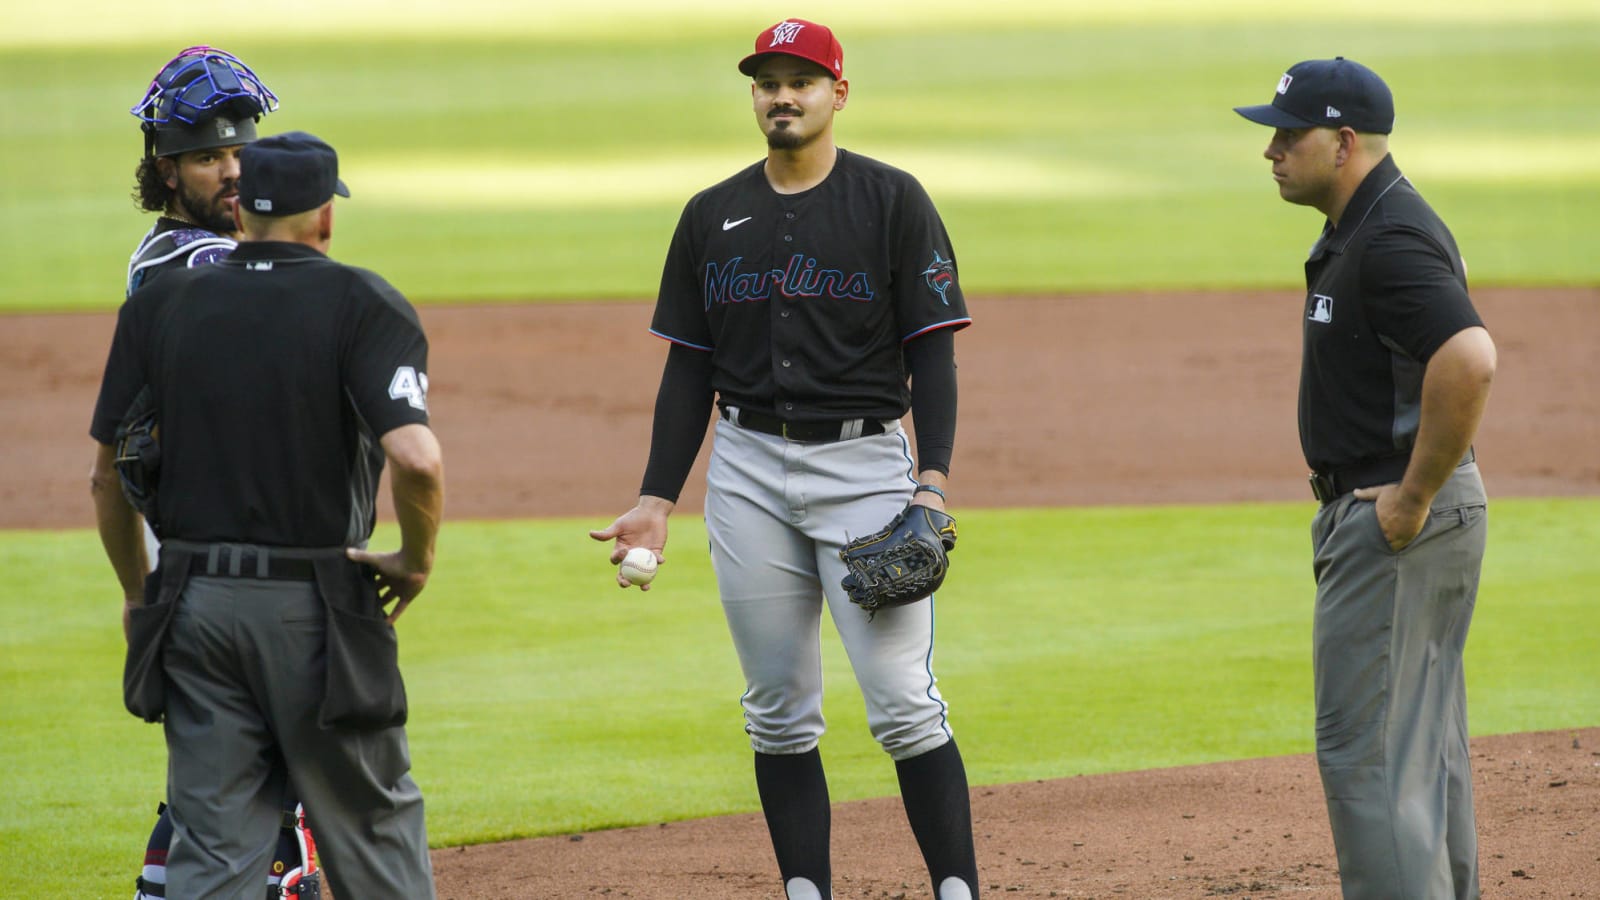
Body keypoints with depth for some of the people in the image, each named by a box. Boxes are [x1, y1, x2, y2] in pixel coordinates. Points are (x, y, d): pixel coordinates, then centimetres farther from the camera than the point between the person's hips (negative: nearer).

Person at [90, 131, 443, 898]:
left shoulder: (157, 306, 5)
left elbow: (108, 475, 10)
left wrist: (138, 594, 23)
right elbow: (415, 457, -21)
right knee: (372, 825, 11)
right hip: (316, 605, -3)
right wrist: (417, 557, -4)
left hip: (193, 604, 3)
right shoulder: (360, 304, -7)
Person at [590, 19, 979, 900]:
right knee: (779, 710, 5)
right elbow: (688, 368, 12)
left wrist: (932, 481, -15)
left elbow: (932, 351, -4)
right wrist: (656, 499, 5)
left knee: (904, 702, -10)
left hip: (863, 463, -4)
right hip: (747, 471, 4)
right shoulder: (713, 216, 10)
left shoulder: (893, 201, -1)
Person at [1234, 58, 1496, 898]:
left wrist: (1415, 496, -26)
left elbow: (1469, 358, -35)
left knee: (1364, 747, -10)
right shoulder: (1361, 231, 14)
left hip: (1392, 521, -11)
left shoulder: (1390, 242, -20)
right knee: (1421, 742, 16)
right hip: (1382, 511, 11)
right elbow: (1448, 361, 27)